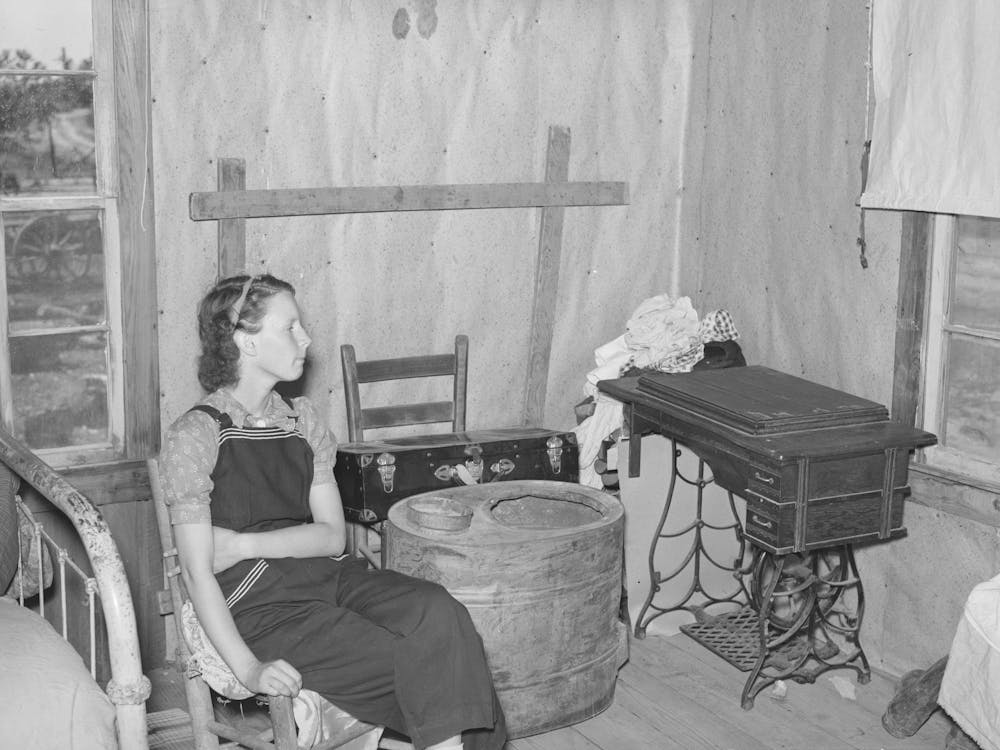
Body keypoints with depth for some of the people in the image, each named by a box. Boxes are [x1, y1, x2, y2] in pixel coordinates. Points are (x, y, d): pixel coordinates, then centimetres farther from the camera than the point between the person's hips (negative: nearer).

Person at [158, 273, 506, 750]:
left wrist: (243, 543, -9)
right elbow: (197, 571, -10)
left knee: (436, 611, -23)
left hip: (326, 574, 6)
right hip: (259, 602, -5)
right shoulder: (195, 436, -6)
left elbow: (332, 534, 7)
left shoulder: (300, 419, 12)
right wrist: (247, 668, -19)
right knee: (422, 668, -23)